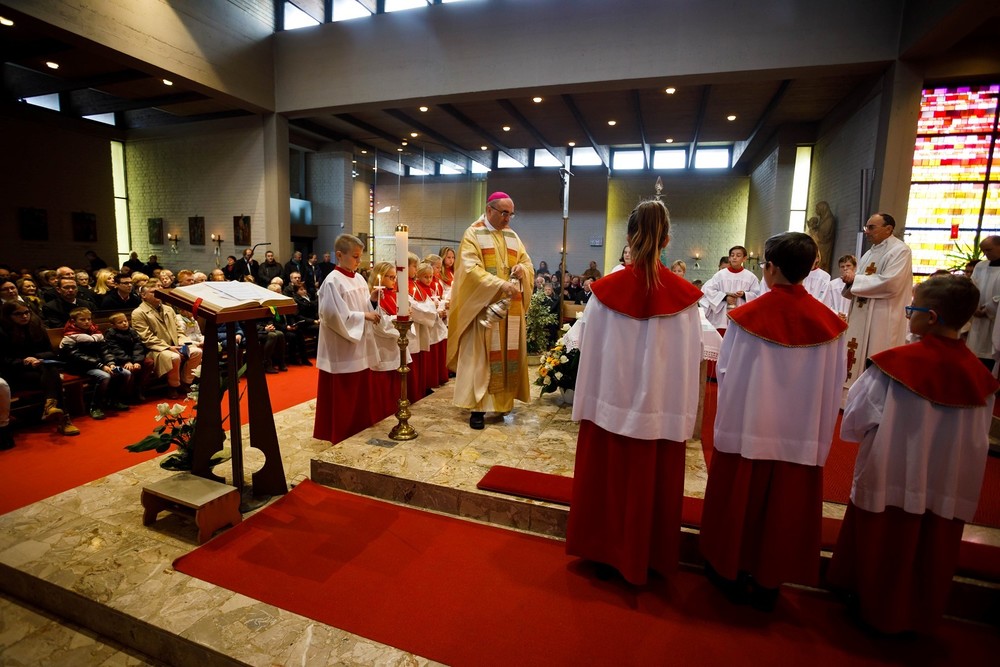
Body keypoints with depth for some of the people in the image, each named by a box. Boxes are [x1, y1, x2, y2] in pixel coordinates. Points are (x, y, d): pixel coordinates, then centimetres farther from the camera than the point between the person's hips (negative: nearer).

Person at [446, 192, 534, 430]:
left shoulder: (512, 236, 14)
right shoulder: (473, 234, -5)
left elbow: (527, 261, 13)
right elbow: (471, 269, -17)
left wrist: (522, 269, -12)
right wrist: (500, 285, -28)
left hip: (510, 309, 6)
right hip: (483, 307, -6)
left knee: (507, 354, 9)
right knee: (480, 356, -4)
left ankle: (502, 400, 21)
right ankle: (478, 406, 1)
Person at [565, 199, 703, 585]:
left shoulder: (606, 290, -11)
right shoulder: (683, 296, -10)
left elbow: (589, 351, -6)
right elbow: (689, 362, -7)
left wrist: (587, 405, 6)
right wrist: (683, 415, 3)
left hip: (610, 404, 0)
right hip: (662, 411, 0)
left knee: (607, 480, 18)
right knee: (651, 486, 18)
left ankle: (605, 555, 35)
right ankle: (645, 558, 37)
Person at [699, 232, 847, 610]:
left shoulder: (746, 317, -14)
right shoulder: (828, 322, -6)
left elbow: (726, 372, -7)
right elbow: (833, 385, -1)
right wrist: (819, 432, 11)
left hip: (747, 425, -2)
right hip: (801, 434, 2)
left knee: (740, 502, 15)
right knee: (785, 509, 16)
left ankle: (733, 573, 32)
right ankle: (768, 583, 31)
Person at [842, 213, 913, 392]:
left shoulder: (900, 250, -9)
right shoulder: (869, 253, 16)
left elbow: (890, 283, -21)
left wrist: (855, 280, -13)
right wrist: (851, 282, -3)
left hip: (882, 320, -8)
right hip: (861, 316, 8)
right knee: (857, 359, 10)